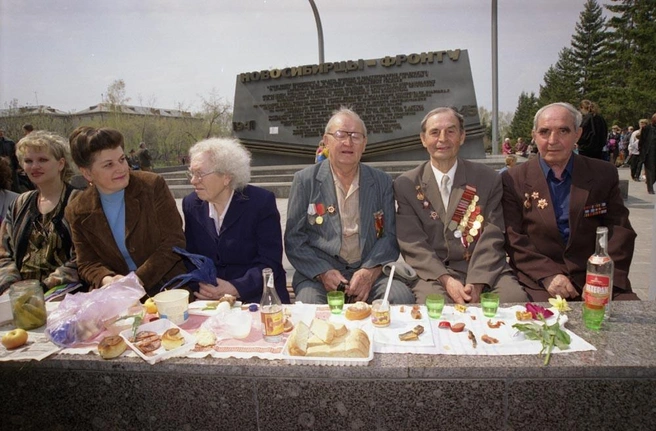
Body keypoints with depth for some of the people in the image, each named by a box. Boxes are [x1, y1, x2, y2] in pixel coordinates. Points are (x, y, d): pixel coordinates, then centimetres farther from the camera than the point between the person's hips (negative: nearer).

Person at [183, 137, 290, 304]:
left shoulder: (261, 202, -7)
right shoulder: (191, 204, 6)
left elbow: (270, 263, -9)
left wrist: (235, 288, -21)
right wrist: (200, 285, -11)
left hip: (258, 296, -3)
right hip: (208, 299, 3)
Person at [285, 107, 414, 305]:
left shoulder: (382, 182, 9)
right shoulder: (305, 181, 3)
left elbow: (390, 236, 6)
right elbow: (294, 239, 1)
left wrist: (371, 270, -13)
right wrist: (323, 272, -14)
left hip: (369, 273, 2)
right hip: (317, 275, -2)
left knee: (403, 297, -25)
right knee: (309, 303, -32)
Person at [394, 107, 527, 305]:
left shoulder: (488, 179, 7)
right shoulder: (406, 185, 4)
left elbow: (492, 238, 0)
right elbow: (412, 244, -3)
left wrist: (477, 282, -15)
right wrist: (445, 279, -17)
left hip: (484, 270, 2)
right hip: (432, 272, -1)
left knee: (515, 299, -25)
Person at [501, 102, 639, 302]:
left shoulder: (605, 174, 8)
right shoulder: (513, 179, 2)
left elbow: (620, 232, 5)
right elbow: (513, 238, -2)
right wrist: (547, 275, -15)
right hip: (539, 283, -2)